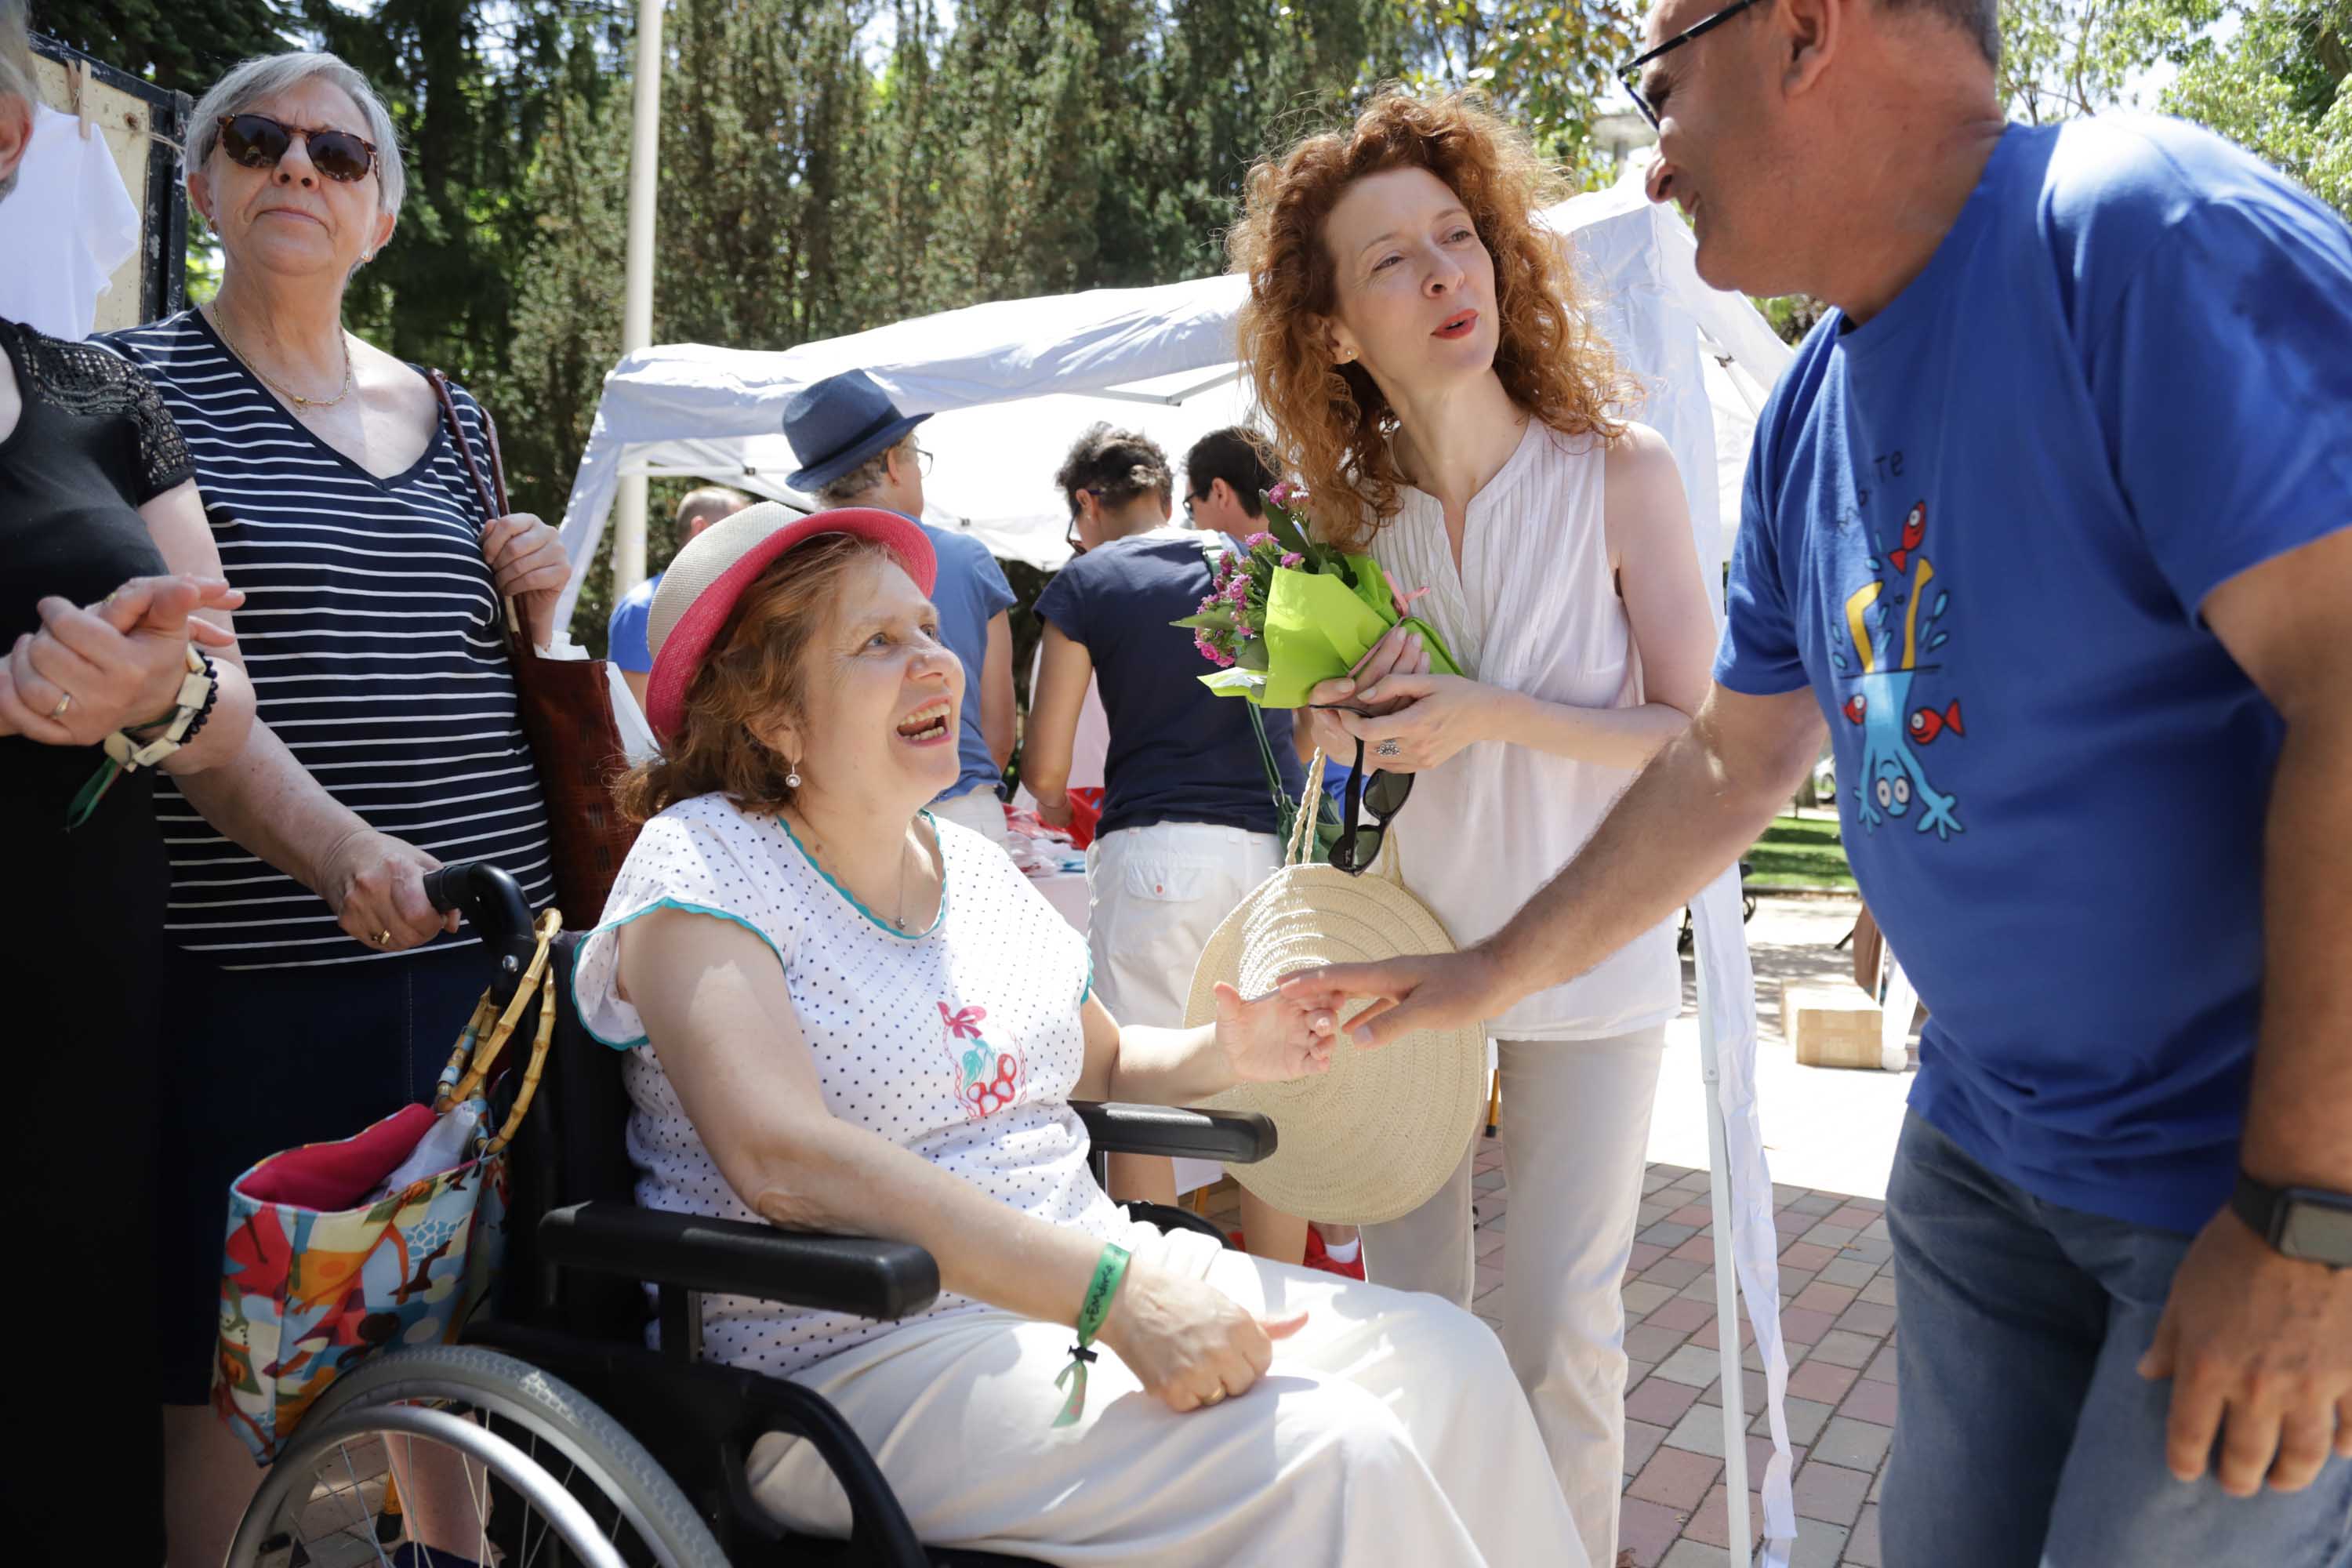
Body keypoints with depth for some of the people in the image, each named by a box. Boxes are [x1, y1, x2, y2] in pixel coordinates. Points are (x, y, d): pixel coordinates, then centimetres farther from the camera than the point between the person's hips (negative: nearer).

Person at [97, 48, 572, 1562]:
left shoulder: (445, 413, 15)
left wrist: (536, 611, 2)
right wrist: (336, 846, -29)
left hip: (482, 935, 4)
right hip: (257, 964, -4)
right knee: (235, 1366, 4)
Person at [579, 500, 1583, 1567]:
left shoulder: (975, 867, 13)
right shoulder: (702, 863, -9)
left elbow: (1099, 1062, 25)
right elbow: (784, 1156, -24)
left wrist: (1224, 1056, 2)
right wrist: (1110, 1291, -30)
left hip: (1084, 1271, 7)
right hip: (863, 1359, -7)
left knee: (1445, 1357, -7)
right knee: (1323, 1455, -24)